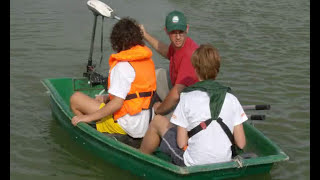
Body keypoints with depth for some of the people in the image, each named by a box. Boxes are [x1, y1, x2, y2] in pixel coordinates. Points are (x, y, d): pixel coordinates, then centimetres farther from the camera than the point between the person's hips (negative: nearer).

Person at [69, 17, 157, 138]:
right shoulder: (148, 60, 7)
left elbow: (117, 103, -24)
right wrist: (106, 98, 21)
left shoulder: (124, 65, -19)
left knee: (76, 98, -1)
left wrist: (89, 117, -17)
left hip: (125, 126, -9)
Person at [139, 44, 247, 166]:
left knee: (158, 121, 16)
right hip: (225, 163, 4)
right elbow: (241, 144, -3)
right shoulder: (231, 99, -4)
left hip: (193, 164, -4)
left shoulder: (188, 98, -13)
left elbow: (182, 143, -12)